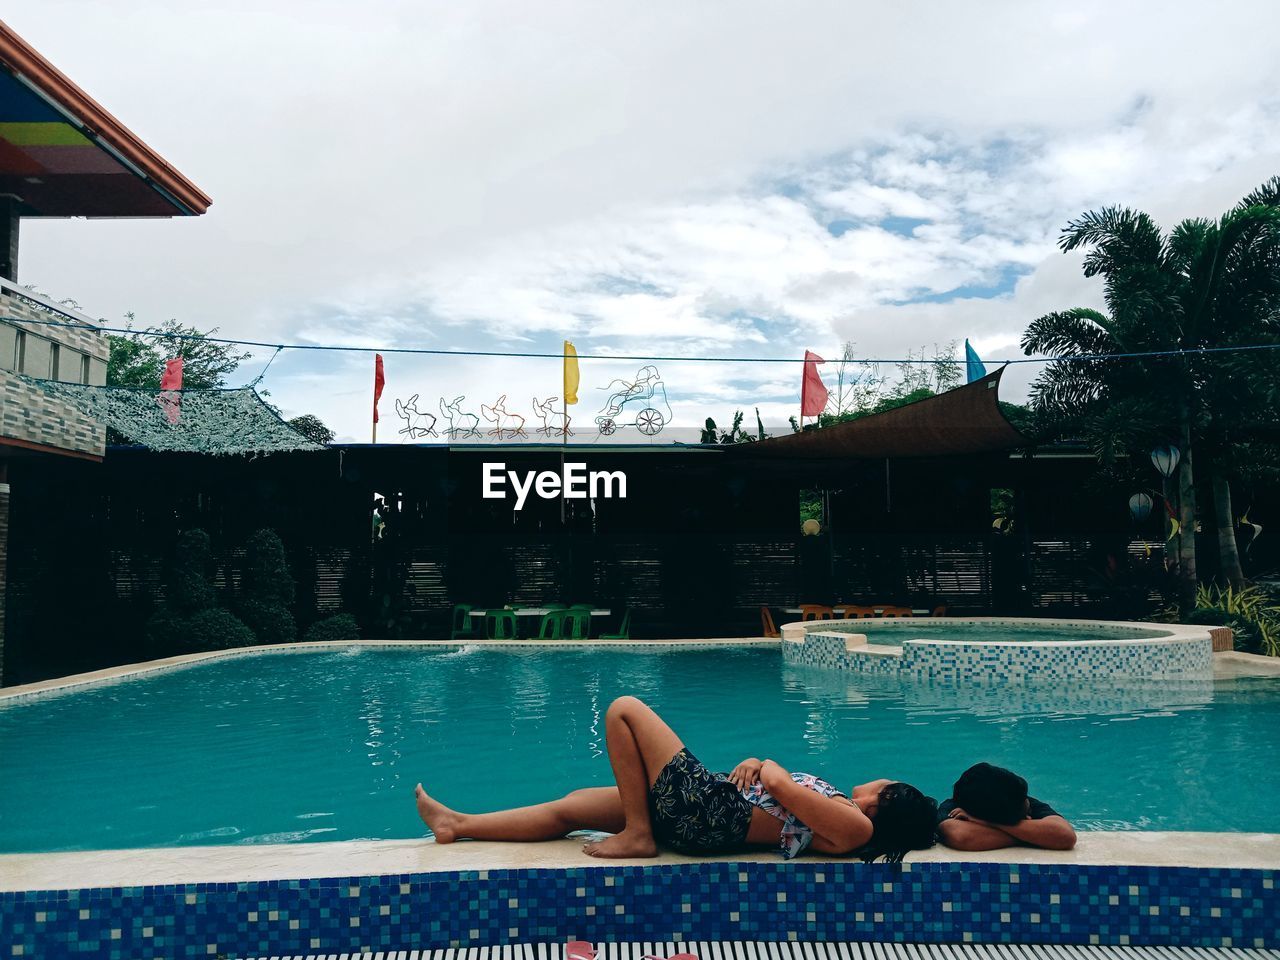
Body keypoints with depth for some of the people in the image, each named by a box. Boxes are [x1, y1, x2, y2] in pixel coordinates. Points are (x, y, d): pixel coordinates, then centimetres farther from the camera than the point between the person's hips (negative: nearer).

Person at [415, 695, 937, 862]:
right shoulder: (845, 815, 10)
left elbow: (782, 789, -26)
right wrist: (758, 765, -1)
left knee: (624, 709, -8)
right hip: (704, 815, 9)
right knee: (570, 806, 14)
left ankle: (637, 835, -4)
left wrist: (771, 771, -5)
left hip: (705, 806, -9)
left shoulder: (854, 827, -16)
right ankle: (459, 825, 26)